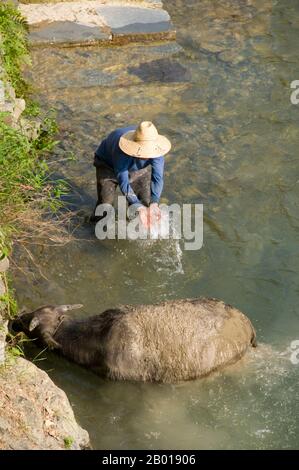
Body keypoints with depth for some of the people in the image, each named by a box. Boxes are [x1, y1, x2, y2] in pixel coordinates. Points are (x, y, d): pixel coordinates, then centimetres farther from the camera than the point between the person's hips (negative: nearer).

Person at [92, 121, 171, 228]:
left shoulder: (155, 147, -34)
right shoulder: (121, 150, -45)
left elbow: (158, 176, -37)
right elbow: (123, 181, -44)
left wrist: (154, 203, -52)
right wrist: (138, 207, -54)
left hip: (138, 168, 3)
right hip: (109, 165, -3)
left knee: (145, 202, -2)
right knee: (105, 203, -11)